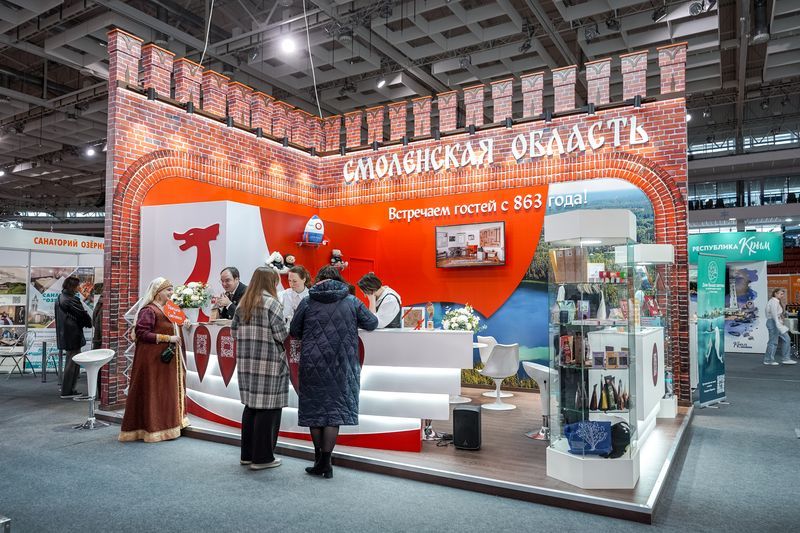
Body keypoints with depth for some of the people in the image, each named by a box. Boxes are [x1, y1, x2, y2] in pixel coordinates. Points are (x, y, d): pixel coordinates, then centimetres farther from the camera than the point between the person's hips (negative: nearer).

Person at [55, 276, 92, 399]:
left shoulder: (60, 298, 12)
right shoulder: (72, 300, -18)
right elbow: (83, 315, -13)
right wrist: (89, 323, 7)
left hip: (64, 336, 10)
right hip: (73, 336, -10)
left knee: (71, 363, 18)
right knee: (72, 364, -1)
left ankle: (67, 389, 23)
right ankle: (67, 391, 4)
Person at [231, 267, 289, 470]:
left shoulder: (243, 303, 10)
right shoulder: (271, 303, -10)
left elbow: (234, 330, 12)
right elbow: (281, 334, -13)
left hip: (246, 362, 8)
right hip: (268, 363, -7)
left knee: (251, 405, 16)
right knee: (268, 408, 1)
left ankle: (247, 454, 25)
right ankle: (262, 457, 7)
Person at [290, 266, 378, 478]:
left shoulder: (307, 302, 0)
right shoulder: (352, 301, 0)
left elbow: (294, 331, 5)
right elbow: (372, 323, 9)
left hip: (313, 363, 0)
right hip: (341, 365, 0)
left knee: (314, 407, 13)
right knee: (335, 409, 7)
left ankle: (319, 459, 21)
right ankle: (325, 462, 9)